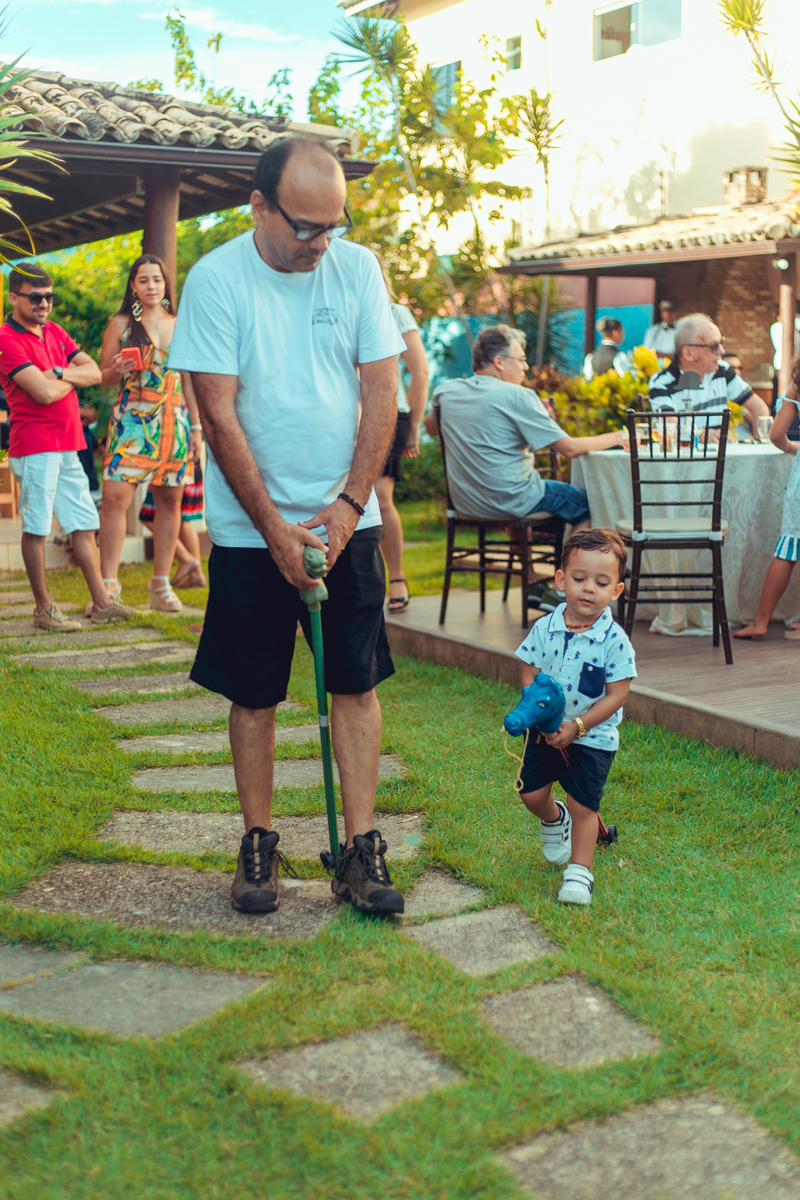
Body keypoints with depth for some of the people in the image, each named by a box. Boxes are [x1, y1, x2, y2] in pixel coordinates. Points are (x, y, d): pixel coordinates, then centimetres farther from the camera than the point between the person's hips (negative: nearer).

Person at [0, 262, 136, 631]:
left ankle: (101, 603, 17)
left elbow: (94, 372, 6)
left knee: (84, 524, 10)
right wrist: (74, 377, -1)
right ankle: (44, 609, 7)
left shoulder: (55, 332, 15)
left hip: (67, 446, 8)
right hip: (35, 447, -8)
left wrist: (59, 373, -11)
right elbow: (45, 393, -20)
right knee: (36, 527, -1)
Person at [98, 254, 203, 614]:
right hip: (132, 419, -3)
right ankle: (108, 584, -9)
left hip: (174, 423, 3)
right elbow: (104, 377, 7)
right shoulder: (121, 324, 5)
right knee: (115, 495, -13)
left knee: (169, 500, 3)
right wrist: (117, 371, -16)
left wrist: (196, 427, 12)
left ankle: (161, 584, 11)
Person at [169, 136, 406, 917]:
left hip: (345, 518, 2)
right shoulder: (216, 279, -9)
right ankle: (258, 844, 20)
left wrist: (348, 505, -8)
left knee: (356, 681, 1)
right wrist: (275, 527, -14)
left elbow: (381, 392, 0)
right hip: (250, 525, -2)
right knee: (253, 692, 5)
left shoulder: (357, 268, 0)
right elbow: (218, 414, -12)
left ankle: (359, 850, 9)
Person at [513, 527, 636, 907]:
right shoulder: (545, 629, -7)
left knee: (583, 804, 0)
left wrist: (577, 726, -20)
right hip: (546, 732, 3)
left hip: (593, 737, -3)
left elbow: (616, 695, -14)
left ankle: (580, 870, 15)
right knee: (531, 793, 4)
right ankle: (554, 820, 37)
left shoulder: (614, 640, -15)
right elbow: (529, 675, -2)